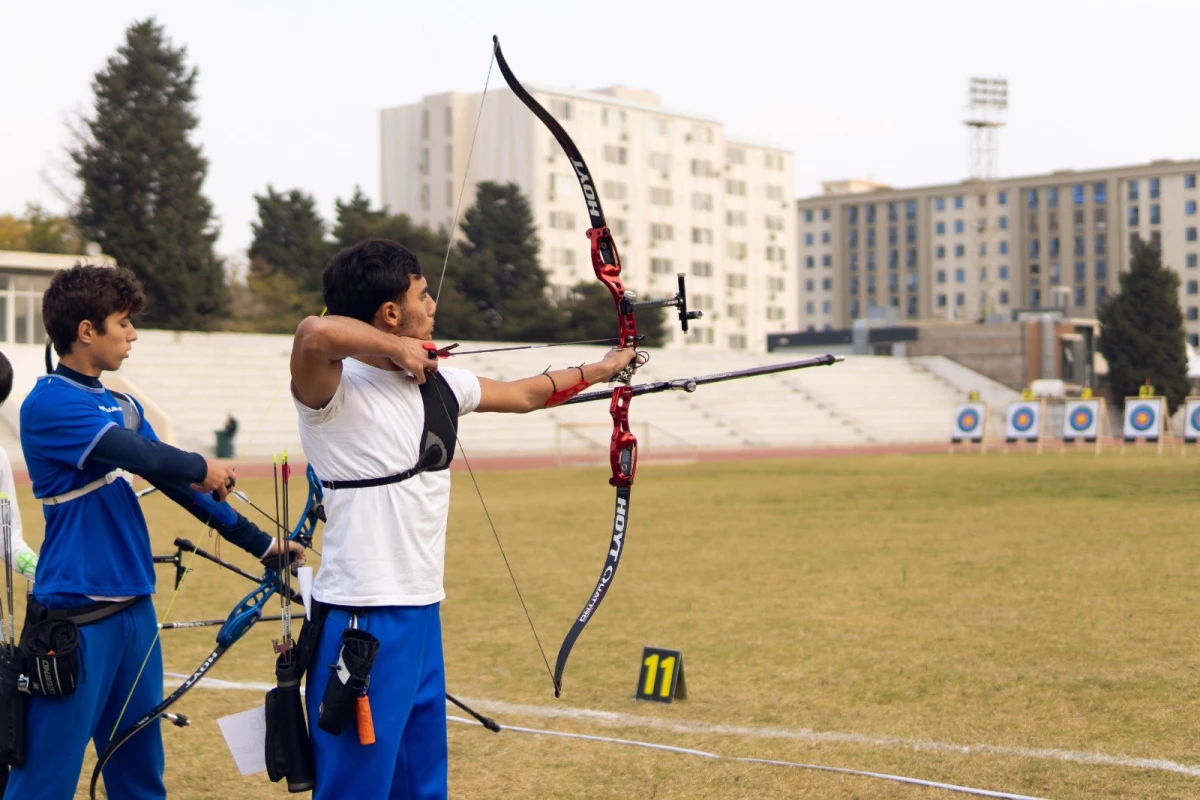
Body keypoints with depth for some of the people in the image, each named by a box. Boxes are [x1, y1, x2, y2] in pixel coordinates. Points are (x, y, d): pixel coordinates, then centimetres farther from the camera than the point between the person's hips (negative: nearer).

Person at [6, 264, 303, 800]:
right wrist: (201, 468, -3)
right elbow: (142, 457, -22)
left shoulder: (122, 406, 12)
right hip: (76, 615, -8)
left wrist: (258, 542, 13)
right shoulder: (48, 405, -13)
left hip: (134, 607, 8)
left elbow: (174, 481, 16)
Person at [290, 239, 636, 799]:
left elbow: (522, 395, 28)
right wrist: (398, 349, -21)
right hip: (362, 624, -8)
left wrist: (600, 370, 38)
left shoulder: (438, 383, 11)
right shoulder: (336, 390, -14)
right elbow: (314, 333, -37)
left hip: (423, 614, 8)